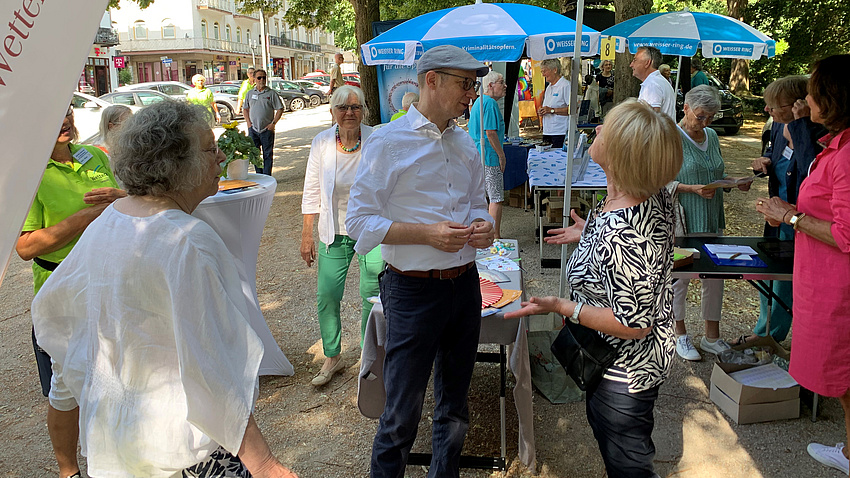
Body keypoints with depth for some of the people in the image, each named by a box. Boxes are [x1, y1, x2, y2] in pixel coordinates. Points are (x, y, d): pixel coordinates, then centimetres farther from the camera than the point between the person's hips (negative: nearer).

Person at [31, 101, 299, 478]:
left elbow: (51, 305, 13)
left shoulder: (107, 220, 1)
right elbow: (211, 364, -29)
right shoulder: (189, 241, -25)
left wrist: (66, 390, 27)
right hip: (178, 433, -8)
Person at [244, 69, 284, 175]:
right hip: (253, 129, 3)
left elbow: (280, 109, -1)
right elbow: (245, 109, 18)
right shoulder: (249, 94, 10)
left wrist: (273, 123, -8)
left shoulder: (271, 93, 0)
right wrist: (248, 122, 4)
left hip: (267, 129, -3)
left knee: (268, 154, 0)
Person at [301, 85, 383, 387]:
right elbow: (312, 191, 3)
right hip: (334, 231, 2)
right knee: (327, 295, 1)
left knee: (372, 296, 6)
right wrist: (307, 234, 3)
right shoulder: (321, 142, -4)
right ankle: (332, 357, 22)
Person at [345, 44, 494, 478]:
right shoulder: (388, 142, -9)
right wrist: (427, 234, -22)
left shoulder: (465, 145, 11)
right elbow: (360, 221, -12)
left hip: (465, 284, 6)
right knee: (402, 414, 3)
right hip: (414, 291, -6)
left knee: (454, 404, 20)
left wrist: (483, 225, -4)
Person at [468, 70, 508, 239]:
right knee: (496, 198, -4)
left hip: (476, 155, 10)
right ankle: (495, 236, -1)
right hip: (489, 156, -10)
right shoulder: (490, 103, -16)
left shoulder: (478, 101, 16)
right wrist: (502, 155, -14)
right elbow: (490, 133, -21)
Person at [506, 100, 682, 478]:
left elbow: (635, 325, -31)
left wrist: (560, 306, -30)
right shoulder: (655, 195, -10)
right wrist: (589, 234, 11)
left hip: (622, 373, -9)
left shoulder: (621, 232, -39)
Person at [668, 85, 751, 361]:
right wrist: (692, 189, -23)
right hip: (682, 221, -6)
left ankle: (712, 337, 25)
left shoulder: (712, 136, 10)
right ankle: (680, 335, 25)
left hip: (711, 219, 7)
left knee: (715, 276, 10)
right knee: (679, 276, 6)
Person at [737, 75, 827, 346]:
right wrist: (765, 161, -4)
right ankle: (765, 332, 47)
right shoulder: (780, 127, -3)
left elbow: (811, 172, -46)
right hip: (778, 220, 9)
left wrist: (800, 124, -40)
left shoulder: (818, 136, -27)